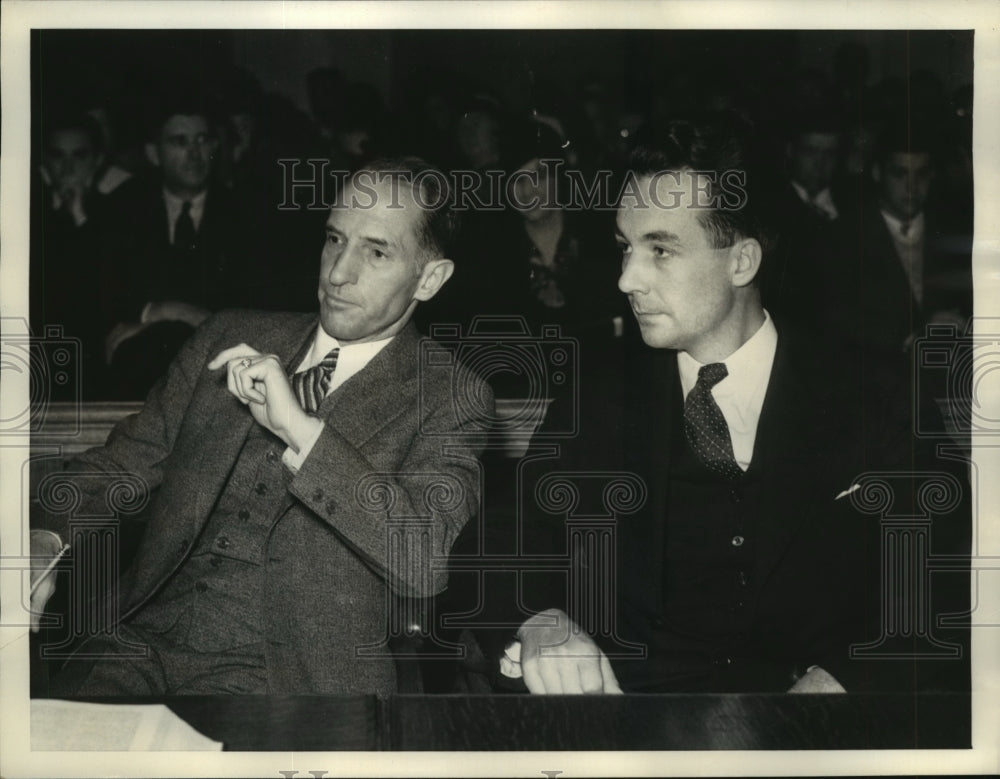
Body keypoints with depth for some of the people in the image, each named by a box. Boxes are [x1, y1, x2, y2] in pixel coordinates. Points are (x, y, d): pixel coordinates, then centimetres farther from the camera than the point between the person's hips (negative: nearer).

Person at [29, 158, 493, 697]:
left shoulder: (447, 399, 1)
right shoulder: (228, 340, 15)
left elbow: (426, 565, -15)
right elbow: (122, 463, 13)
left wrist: (300, 430, -19)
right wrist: (46, 540, -9)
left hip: (280, 678, -3)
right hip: (140, 647, 3)